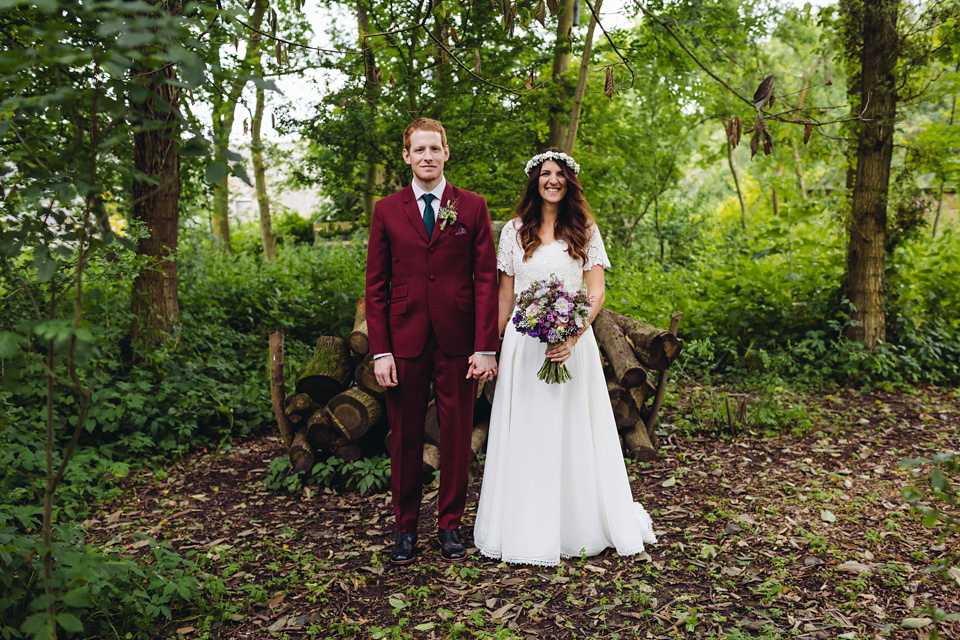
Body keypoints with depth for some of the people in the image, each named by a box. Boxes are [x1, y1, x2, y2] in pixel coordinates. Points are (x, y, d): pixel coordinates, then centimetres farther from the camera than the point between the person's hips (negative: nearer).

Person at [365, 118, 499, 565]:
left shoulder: (473, 207, 5)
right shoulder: (387, 210, 6)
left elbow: (486, 279, 1)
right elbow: (375, 285, 5)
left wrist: (486, 347, -7)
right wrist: (380, 350, -4)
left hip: (457, 341, 0)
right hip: (405, 341, 1)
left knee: (457, 436, 8)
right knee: (405, 437, 8)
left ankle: (450, 525, 24)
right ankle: (405, 527, 23)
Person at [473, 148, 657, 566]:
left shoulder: (585, 230, 5)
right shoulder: (514, 231, 8)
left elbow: (597, 292, -2)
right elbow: (505, 295, 9)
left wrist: (572, 336, -16)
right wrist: (491, 347, 5)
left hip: (574, 340, -1)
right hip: (524, 341, 1)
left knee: (574, 432, 5)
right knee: (526, 434, 4)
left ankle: (579, 526, 21)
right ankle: (528, 530, 16)